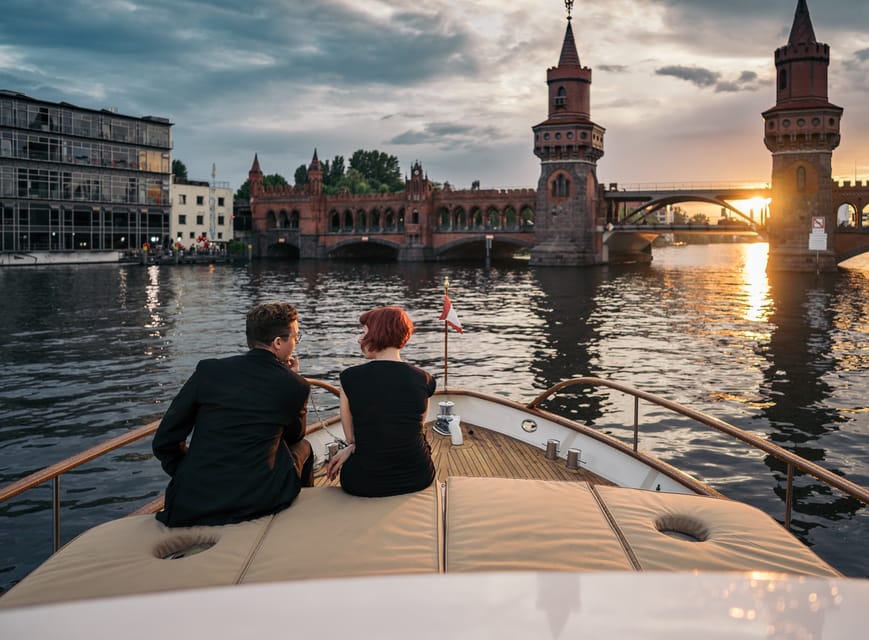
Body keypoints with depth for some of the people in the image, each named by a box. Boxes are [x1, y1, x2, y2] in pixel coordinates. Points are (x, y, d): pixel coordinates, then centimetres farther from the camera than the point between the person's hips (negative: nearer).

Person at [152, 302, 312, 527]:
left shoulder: (208, 370, -2)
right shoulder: (295, 386, -5)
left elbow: (164, 442, 1)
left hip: (191, 503, 2)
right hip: (257, 505, -2)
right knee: (302, 447, 26)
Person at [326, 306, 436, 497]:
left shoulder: (350, 377, -10)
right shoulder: (424, 380, -3)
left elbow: (351, 437, -1)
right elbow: (411, 432, 6)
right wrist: (352, 449, 7)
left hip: (364, 483, -1)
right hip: (417, 479, 2)